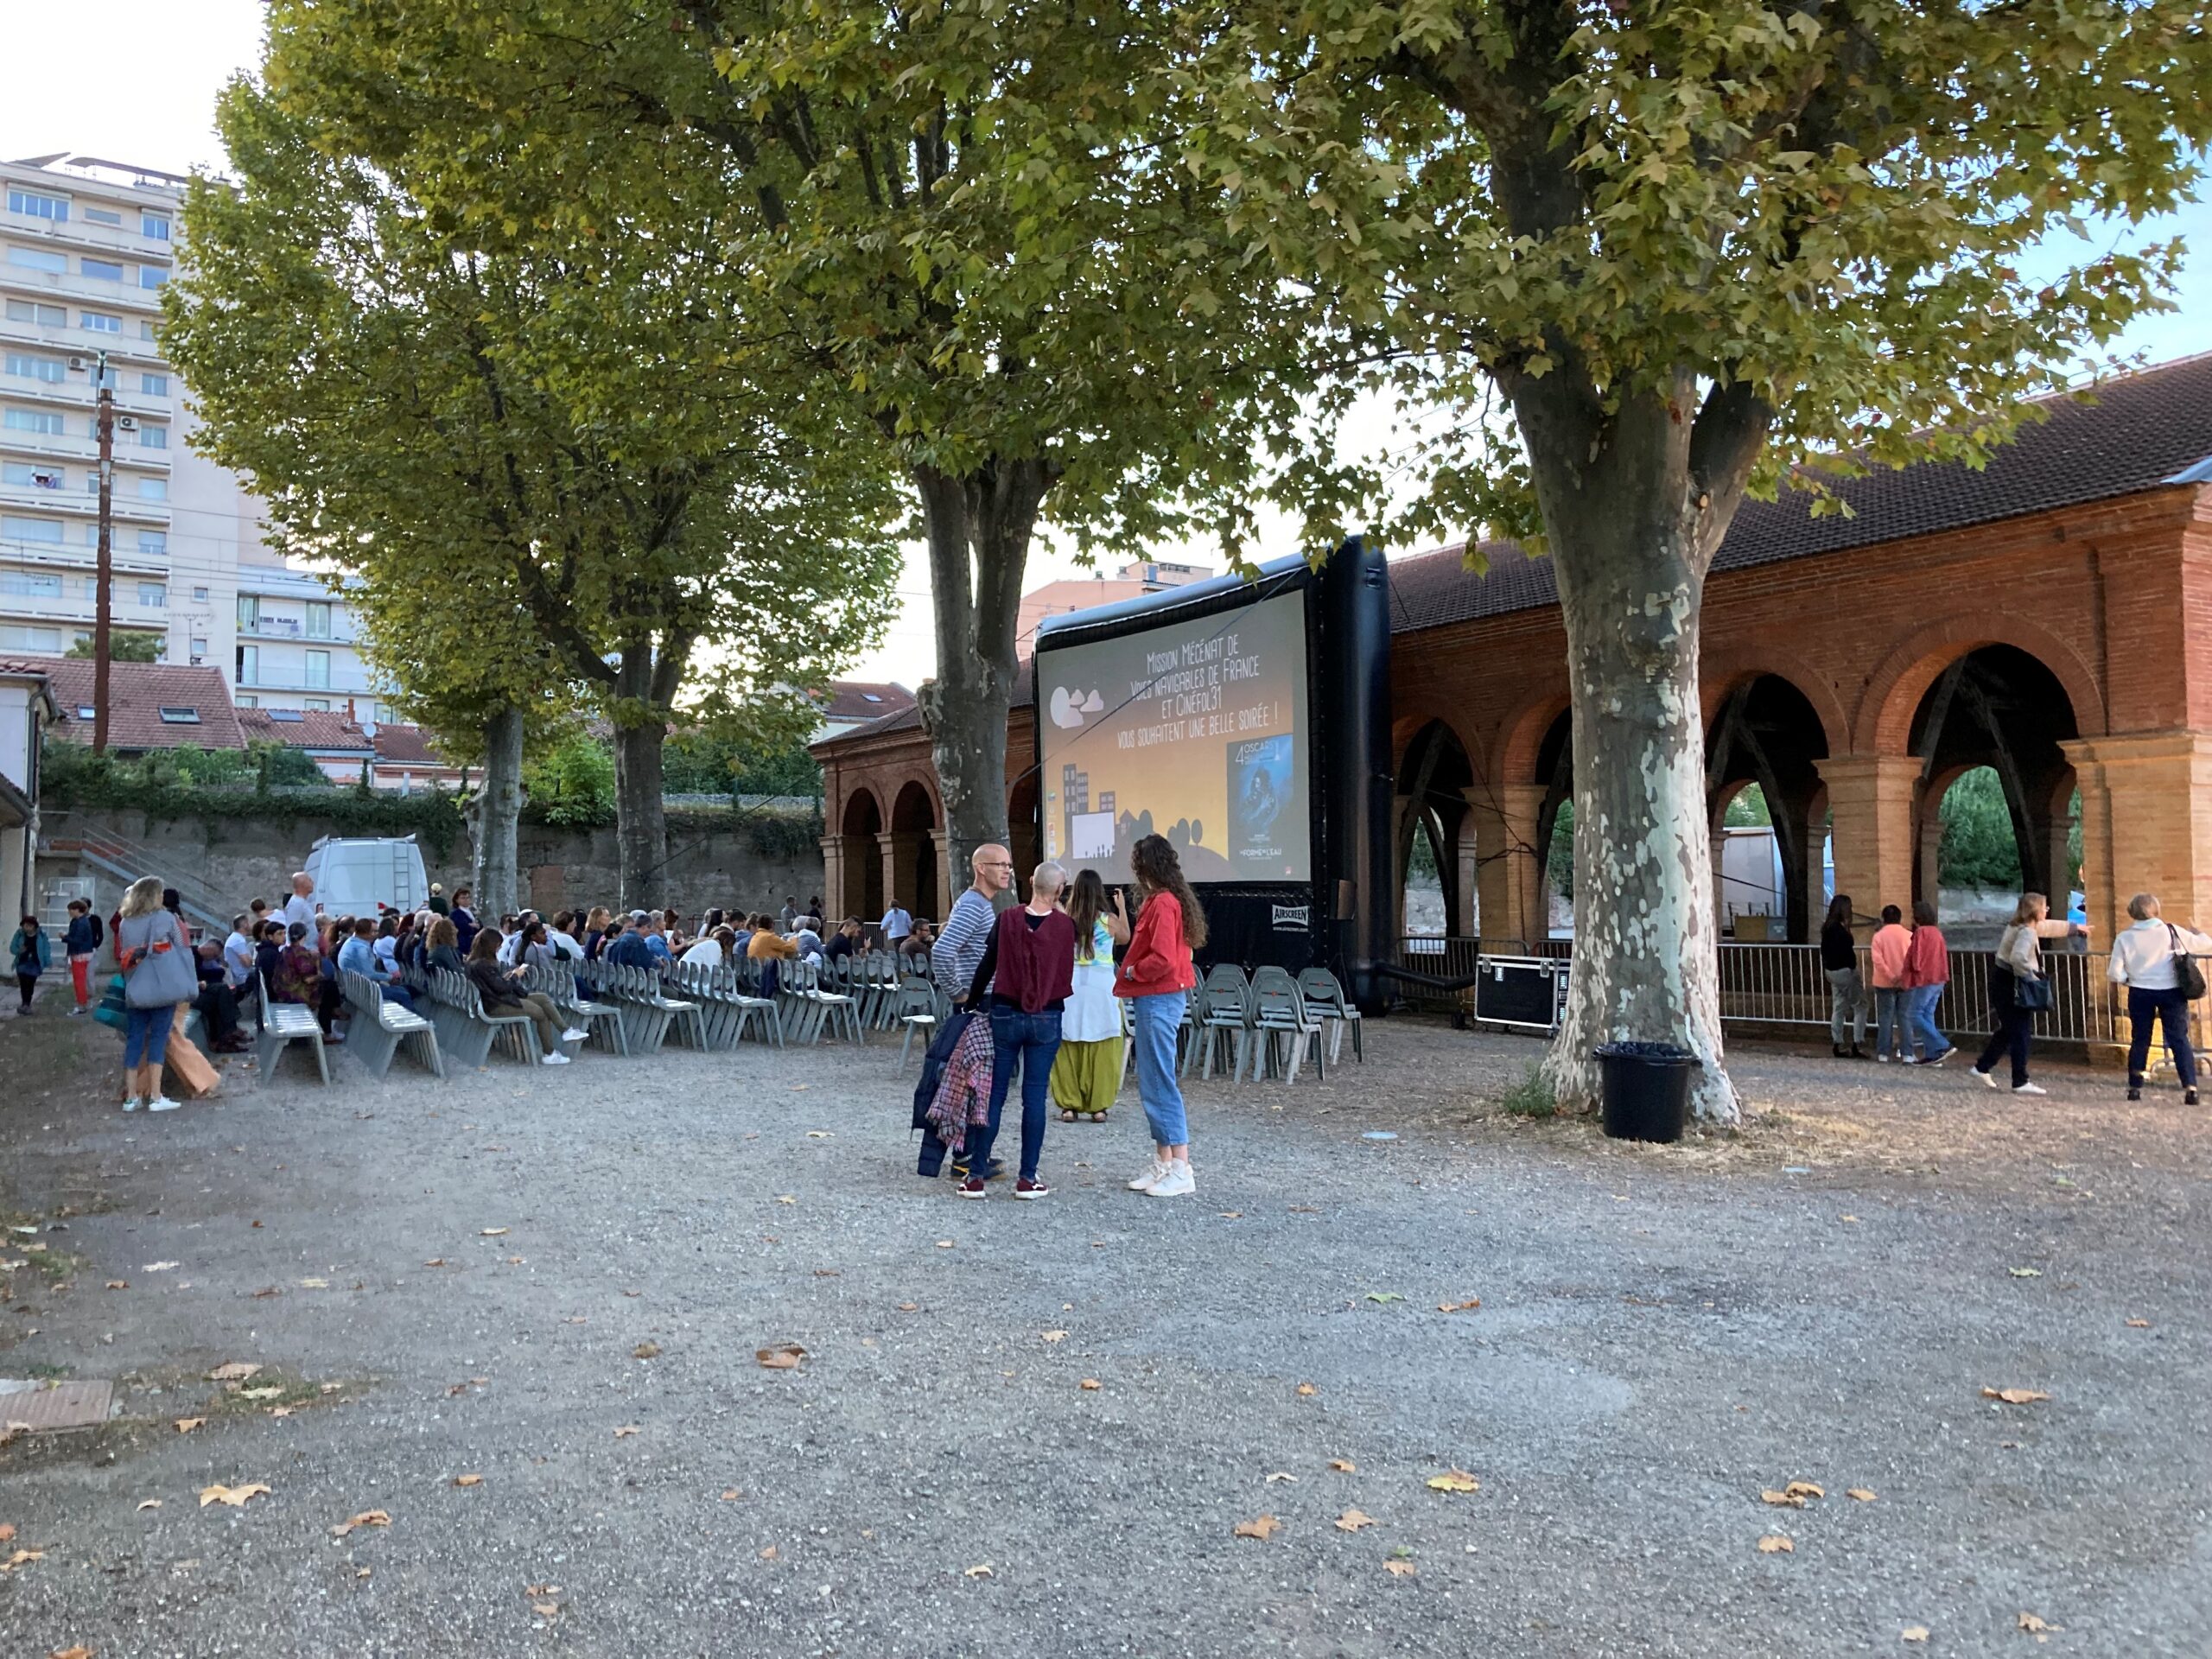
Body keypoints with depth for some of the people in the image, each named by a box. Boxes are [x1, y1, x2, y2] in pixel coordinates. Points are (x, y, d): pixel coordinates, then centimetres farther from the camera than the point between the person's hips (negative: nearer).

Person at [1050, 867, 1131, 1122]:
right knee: (1101, 1050, 6)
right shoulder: (1109, 919, -3)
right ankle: (1098, 1105, 8)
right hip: (1101, 986, -1)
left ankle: (1070, 1104, 10)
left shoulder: (1066, 920, -3)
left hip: (1070, 986, 1)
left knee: (1068, 1049, 7)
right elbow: (1125, 938, 17)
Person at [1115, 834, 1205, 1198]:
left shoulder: (1163, 904, -18)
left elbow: (1162, 960, -24)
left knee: (1160, 1084, -8)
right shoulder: (1161, 901, 14)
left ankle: (1181, 1171, -5)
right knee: (1152, 1084, 14)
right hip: (1155, 999, 11)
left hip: (1159, 1001, -11)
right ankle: (1162, 1164, 21)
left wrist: (1131, 971, -10)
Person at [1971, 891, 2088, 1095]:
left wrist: (2075, 927, 45)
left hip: (2003, 982, 11)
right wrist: (2032, 977, -23)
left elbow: (2049, 927, 33)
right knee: (2021, 1033, -6)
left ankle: (1982, 1067, 27)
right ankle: (2020, 1082, -3)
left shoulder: (2023, 926, 13)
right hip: (2010, 985, -11)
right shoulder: (2026, 932, -19)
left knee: (2009, 1029, 20)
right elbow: (2018, 958, -36)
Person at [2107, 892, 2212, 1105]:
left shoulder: (2125, 938, -3)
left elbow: (2115, 974, -6)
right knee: (2179, 1039, 1)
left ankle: (2135, 1087, 16)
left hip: (2140, 993, 1)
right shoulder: (2172, 931, -4)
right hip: (2172, 991, -1)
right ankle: (2190, 1087, -10)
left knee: (2139, 1040, 11)